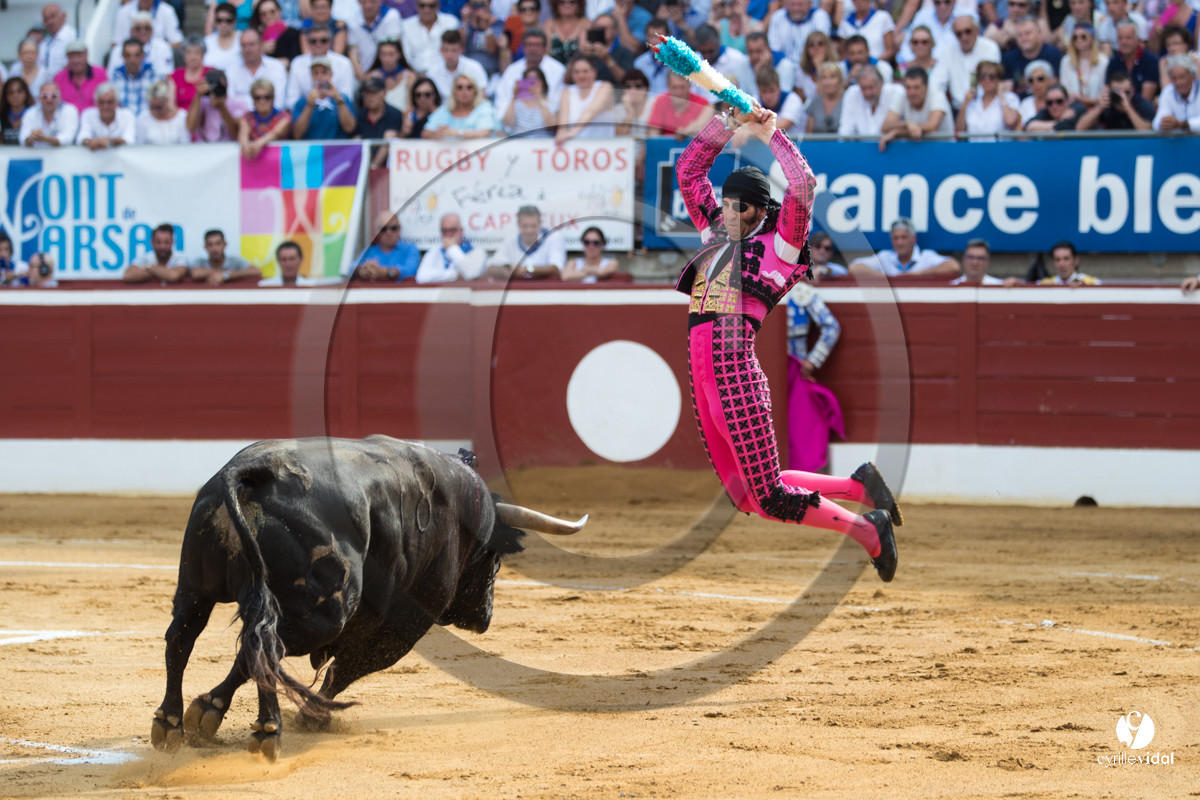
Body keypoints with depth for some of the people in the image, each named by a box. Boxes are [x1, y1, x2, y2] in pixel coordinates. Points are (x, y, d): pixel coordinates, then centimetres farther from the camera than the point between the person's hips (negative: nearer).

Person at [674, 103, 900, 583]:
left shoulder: (778, 243, 2)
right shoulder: (717, 235, 21)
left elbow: (803, 187, -12)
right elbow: (688, 170, 26)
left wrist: (769, 135, -2)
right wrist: (730, 124, 17)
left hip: (736, 372, -8)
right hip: (702, 374, 8)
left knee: (771, 498, -9)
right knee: (746, 497, 5)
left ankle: (869, 532, 7)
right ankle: (858, 488, 15)